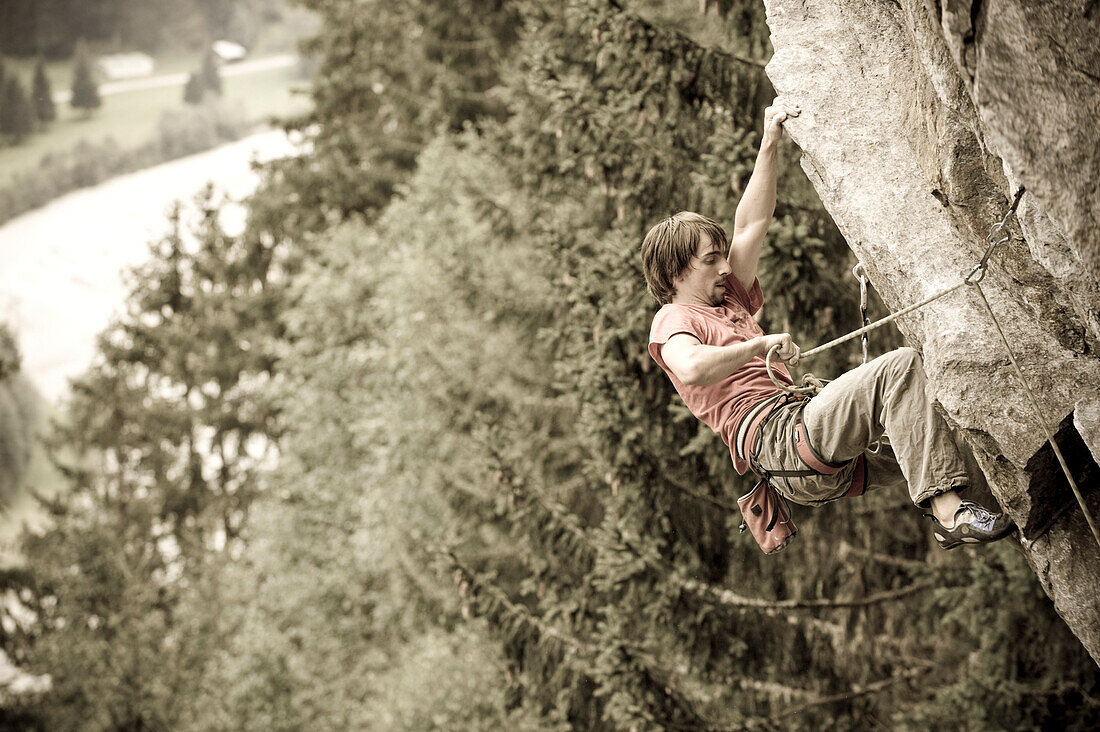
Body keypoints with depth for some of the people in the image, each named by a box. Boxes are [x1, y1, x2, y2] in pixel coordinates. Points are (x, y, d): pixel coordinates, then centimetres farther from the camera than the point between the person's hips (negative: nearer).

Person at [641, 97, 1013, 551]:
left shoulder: (730, 302, 31)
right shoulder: (673, 319, 5)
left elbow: (753, 223, 30)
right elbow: (692, 368, -20)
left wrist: (770, 143, 24)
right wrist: (760, 344, -9)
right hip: (774, 433, -10)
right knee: (900, 366, -24)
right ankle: (947, 510, -34)